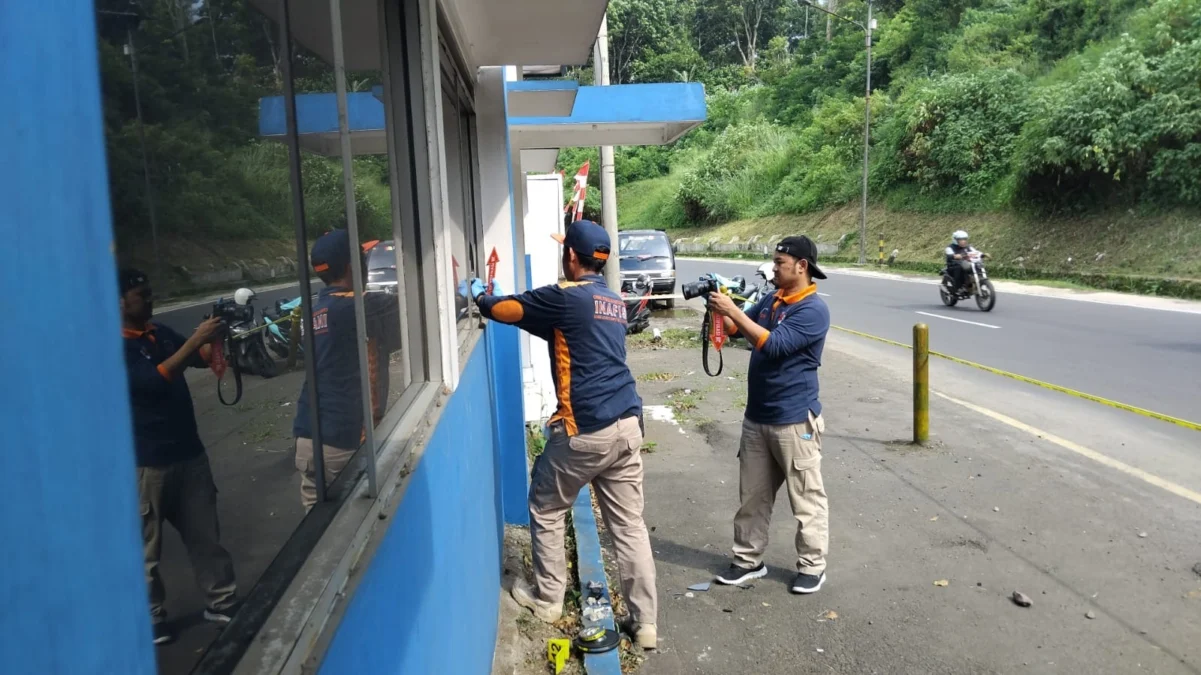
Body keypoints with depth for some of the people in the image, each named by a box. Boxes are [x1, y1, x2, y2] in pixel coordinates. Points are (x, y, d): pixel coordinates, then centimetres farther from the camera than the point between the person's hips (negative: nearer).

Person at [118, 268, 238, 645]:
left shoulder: (160, 333, 9)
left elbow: (201, 358, 14)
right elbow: (152, 380, -27)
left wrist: (214, 338, -8)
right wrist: (195, 339, -29)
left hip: (188, 452, 7)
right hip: (146, 462, -7)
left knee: (205, 534, 13)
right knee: (146, 546, 7)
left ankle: (222, 602, 23)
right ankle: (151, 618, 22)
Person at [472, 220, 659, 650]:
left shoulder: (566, 297, -9)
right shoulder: (613, 302, 16)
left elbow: (502, 311, -2)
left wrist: (479, 296, 21)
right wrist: (496, 298, 31)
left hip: (584, 431, -7)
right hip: (627, 426, 7)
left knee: (546, 511, 16)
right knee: (629, 524, 10)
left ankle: (547, 600, 29)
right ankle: (645, 623, 14)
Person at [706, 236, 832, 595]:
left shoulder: (813, 310, -15)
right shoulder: (770, 301, 9)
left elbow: (773, 345, -25)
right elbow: (736, 328, 18)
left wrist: (733, 310, -23)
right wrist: (720, 308, -2)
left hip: (794, 420, -8)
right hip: (756, 417, 8)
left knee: (806, 498, 5)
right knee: (752, 495, 14)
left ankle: (812, 566, 18)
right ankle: (749, 561, 25)